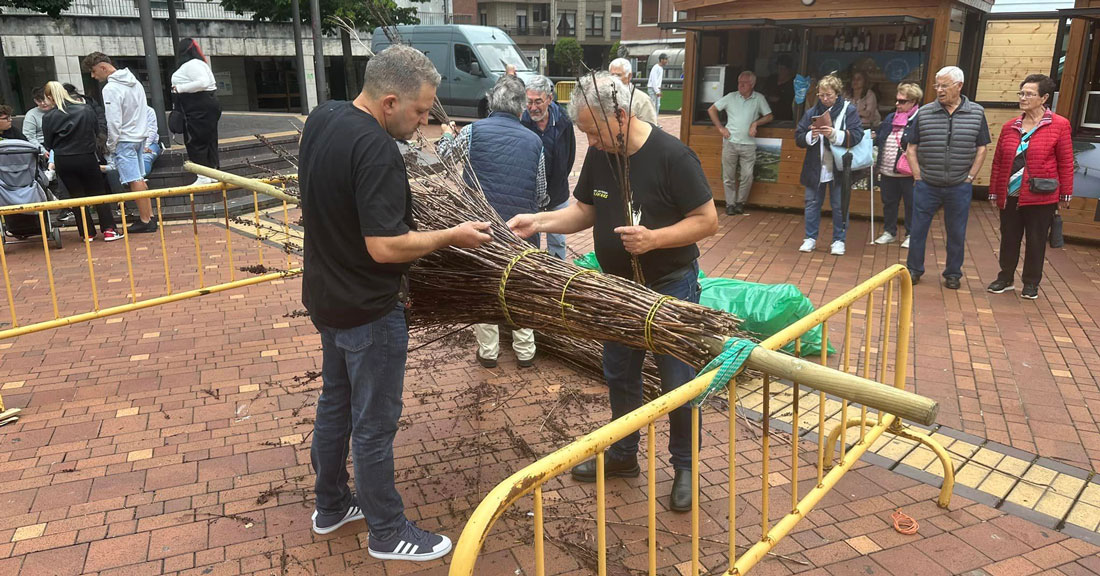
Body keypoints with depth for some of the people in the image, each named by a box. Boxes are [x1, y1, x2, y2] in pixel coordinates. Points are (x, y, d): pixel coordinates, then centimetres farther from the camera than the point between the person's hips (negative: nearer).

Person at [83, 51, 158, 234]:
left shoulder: (111, 89, -16)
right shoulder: (134, 81, 10)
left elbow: (114, 121, -19)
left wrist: (110, 146, -8)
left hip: (124, 140, -8)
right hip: (140, 136, 9)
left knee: (134, 181, -5)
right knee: (139, 179, 13)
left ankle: (145, 221, -3)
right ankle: (150, 216, 15)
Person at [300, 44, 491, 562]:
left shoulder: (321, 118, 1)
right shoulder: (376, 151, -27)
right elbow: (385, 246, -29)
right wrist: (453, 236, -18)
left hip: (325, 296, 9)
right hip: (368, 310, -9)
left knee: (335, 403, 22)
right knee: (374, 424, 5)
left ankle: (331, 505, 38)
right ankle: (388, 533, 22)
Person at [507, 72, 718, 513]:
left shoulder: (671, 155, -21)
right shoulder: (599, 154, -1)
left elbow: (707, 221, -18)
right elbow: (584, 211, 7)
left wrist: (654, 238, -30)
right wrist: (539, 222, -8)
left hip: (670, 287, -6)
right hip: (619, 286, 7)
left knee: (677, 384, 6)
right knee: (619, 376, 19)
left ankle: (684, 468, 27)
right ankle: (623, 455, 39)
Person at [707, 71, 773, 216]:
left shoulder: (759, 99, 4)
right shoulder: (731, 97, 4)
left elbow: (769, 116, 11)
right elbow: (711, 110, 9)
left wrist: (756, 123, -6)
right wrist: (720, 128, 1)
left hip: (748, 145, 0)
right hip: (730, 142, 0)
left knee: (747, 176, -4)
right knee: (728, 176, 4)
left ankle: (740, 202, 14)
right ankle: (730, 204, 14)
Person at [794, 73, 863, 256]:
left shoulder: (848, 110, -3)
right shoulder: (811, 112, 5)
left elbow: (857, 136, -13)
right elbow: (798, 138, 3)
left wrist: (835, 134, -27)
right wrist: (811, 136, -18)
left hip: (838, 169, -3)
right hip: (815, 167, 3)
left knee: (839, 206, 5)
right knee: (812, 203, 9)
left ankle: (839, 240, 17)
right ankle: (810, 238, 20)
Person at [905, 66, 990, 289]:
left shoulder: (977, 113, 1)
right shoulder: (924, 113, 1)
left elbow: (981, 149, 5)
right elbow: (911, 148, 4)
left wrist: (969, 178, -2)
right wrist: (919, 177, -2)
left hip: (959, 187, 0)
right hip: (926, 186, 0)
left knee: (957, 233, 9)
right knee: (918, 229, 5)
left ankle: (953, 274, 23)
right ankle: (914, 270, 21)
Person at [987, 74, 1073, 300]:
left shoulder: (1059, 125, -5)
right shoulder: (1010, 126, 6)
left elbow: (1066, 163, -3)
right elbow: (998, 161, 10)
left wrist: (1065, 194, -1)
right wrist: (994, 192, 10)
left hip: (1041, 197, -3)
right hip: (1010, 196, 4)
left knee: (1036, 241, 7)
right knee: (1009, 239, 12)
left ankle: (1031, 283, 21)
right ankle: (1005, 278, 27)